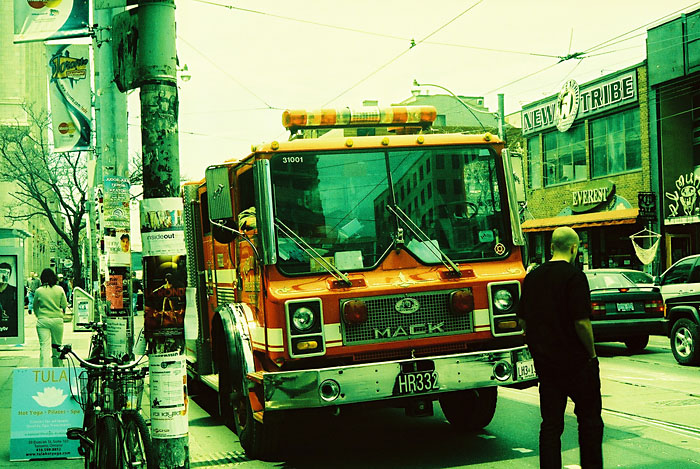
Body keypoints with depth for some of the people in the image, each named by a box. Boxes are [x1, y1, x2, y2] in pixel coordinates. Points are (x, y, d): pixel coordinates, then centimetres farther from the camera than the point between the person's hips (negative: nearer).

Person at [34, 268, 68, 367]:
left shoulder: (38, 291, 0)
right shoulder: (59, 289, 0)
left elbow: (35, 307, 11)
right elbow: (64, 305, 4)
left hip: (43, 321, -1)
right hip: (57, 320, 1)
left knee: (44, 346, -4)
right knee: (57, 345, 13)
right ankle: (58, 367, 22)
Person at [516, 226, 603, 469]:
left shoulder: (532, 276, 7)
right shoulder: (574, 276, -13)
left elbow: (522, 320, 12)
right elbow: (581, 322, -18)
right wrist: (592, 353, -5)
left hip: (543, 360, 6)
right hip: (575, 359, -5)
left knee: (551, 422, 8)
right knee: (589, 419, 9)